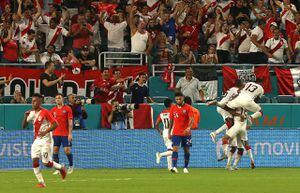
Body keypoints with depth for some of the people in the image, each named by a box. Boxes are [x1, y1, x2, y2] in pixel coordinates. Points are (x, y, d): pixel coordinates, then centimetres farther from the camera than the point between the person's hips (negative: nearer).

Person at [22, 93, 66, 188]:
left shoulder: (45, 112, -11)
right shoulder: (31, 113, 9)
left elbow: (55, 124, -15)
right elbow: (24, 126, 10)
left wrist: (45, 132, -25)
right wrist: (26, 116, -7)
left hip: (46, 140, -6)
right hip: (36, 140, 6)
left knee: (46, 163, -8)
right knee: (35, 161, -8)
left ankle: (61, 168, 21)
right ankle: (41, 182, -2)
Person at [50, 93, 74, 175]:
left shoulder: (67, 109, -1)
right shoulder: (53, 110, 9)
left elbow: (70, 122, -4)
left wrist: (70, 134, -10)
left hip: (65, 134, -4)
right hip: (56, 134, 4)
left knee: (67, 150, -6)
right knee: (55, 150, -2)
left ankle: (71, 166, 18)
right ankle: (57, 169, 3)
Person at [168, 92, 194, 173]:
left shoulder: (188, 107, -4)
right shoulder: (173, 108, 5)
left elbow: (192, 119, -13)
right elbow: (171, 121, 13)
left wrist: (189, 128, -31)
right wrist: (169, 132, 11)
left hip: (186, 133, -1)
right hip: (176, 133, 1)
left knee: (186, 150, 6)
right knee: (175, 149, -13)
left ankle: (185, 168, 18)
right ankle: (174, 167, -21)